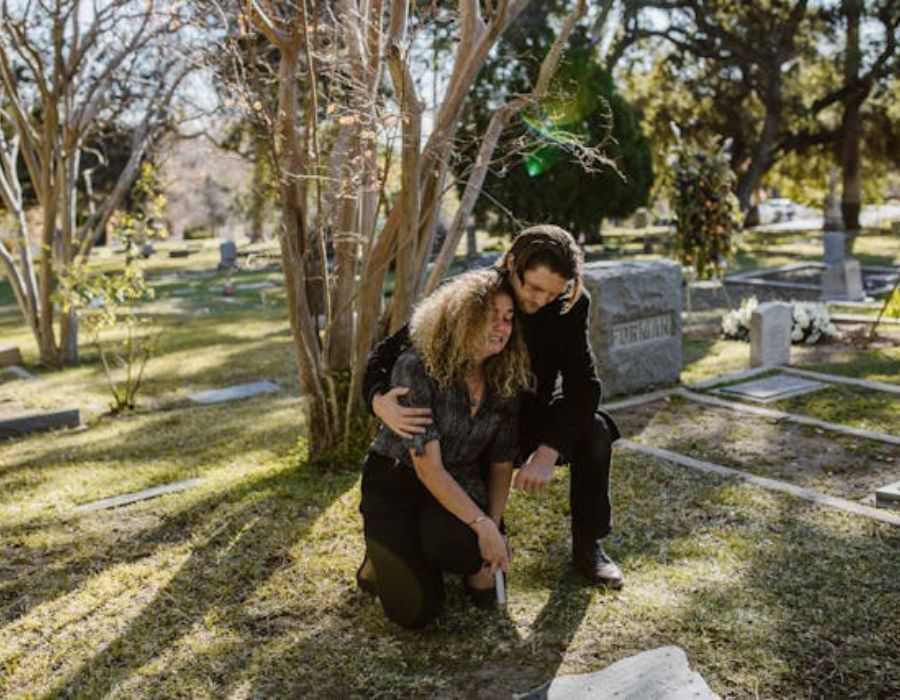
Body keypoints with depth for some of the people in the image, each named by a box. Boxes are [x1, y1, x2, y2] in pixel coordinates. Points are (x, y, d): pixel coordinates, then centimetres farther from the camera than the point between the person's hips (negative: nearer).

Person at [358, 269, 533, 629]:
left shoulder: (506, 383, -6)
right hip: (394, 481, -3)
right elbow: (428, 465, -26)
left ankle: (476, 564, 3)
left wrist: (494, 526, -14)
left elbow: (501, 464, 0)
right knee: (415, 610, -18)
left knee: (452, 541, -35)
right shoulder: (416, 368, -24)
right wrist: (482, 525, -30)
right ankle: (385, 551, 15)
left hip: (458, 484, 4)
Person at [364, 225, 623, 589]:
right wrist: (381, 402, -45)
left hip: (531, 416, 2)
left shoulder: (570, 305, -18)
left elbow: (583, 385, -20)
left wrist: (548, 451, -35)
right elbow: (389, 351, -21)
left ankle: (588, 547, -7)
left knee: (594, 429, -27)